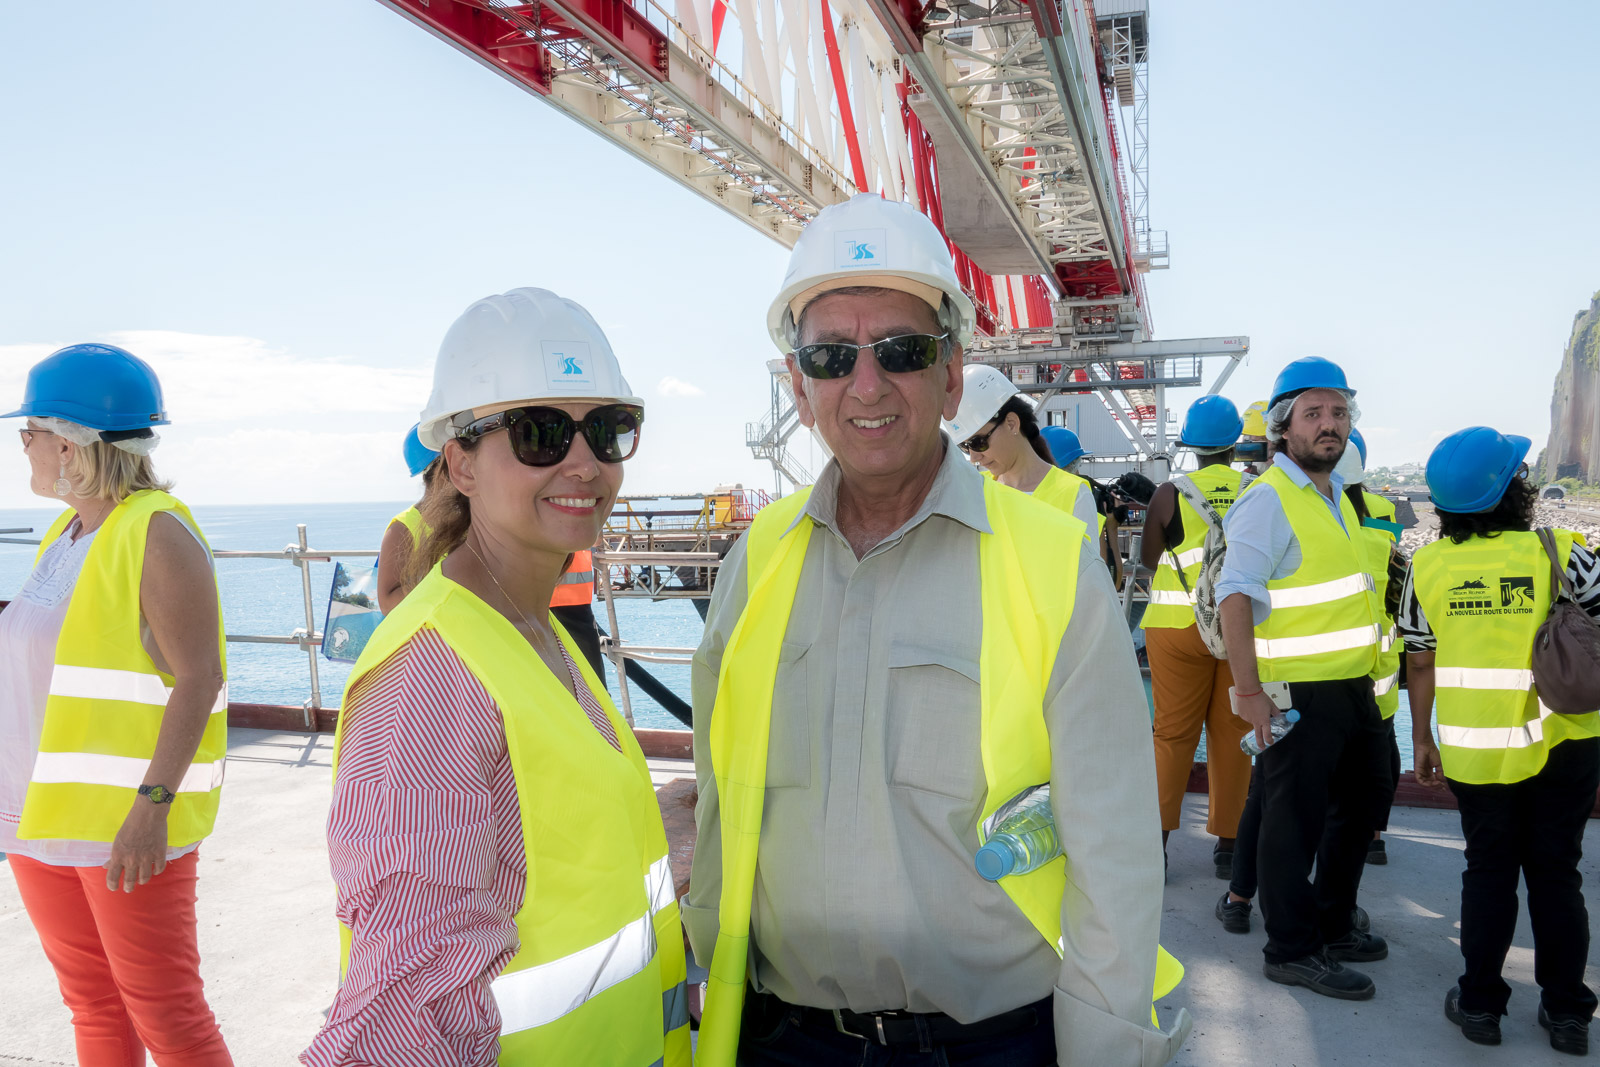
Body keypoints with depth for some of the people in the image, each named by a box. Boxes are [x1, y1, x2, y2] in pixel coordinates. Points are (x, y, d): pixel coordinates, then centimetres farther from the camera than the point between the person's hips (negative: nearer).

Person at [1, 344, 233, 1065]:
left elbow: (198, 680, -20)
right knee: (93, 1007, 18)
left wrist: (151, 805, -25)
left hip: (129, 824, -8)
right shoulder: (65, 533, 13)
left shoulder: (157, 534, -14)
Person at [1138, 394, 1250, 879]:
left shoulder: (1171, 493, -4)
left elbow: (1148, 558, 5)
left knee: (1173, 732, 6)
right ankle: (1228, 841, 15)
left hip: (1180, 623, -1)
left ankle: (1157, 837, 6)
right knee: (1232, 734, 8)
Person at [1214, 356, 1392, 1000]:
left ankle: (1331, 925, 37)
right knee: (1295, 819, 0)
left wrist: (1364, 676, 21)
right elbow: (1236, 594, -23)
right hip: (1297, 693, -10)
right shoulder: (1268, 498, -15)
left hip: (1352, 687, 10)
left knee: (1362, 800, 20)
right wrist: (1248, 690, -28)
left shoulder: (1337, 494, 14)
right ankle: (1292, 951, 15)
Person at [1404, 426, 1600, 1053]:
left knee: (1489, 872, 15)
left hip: (1474, 749, 1)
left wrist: (1422, 738, 11)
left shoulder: (1427, 566, -5)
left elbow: (1421, 663, 1)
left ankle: (1479, 1002, 20)